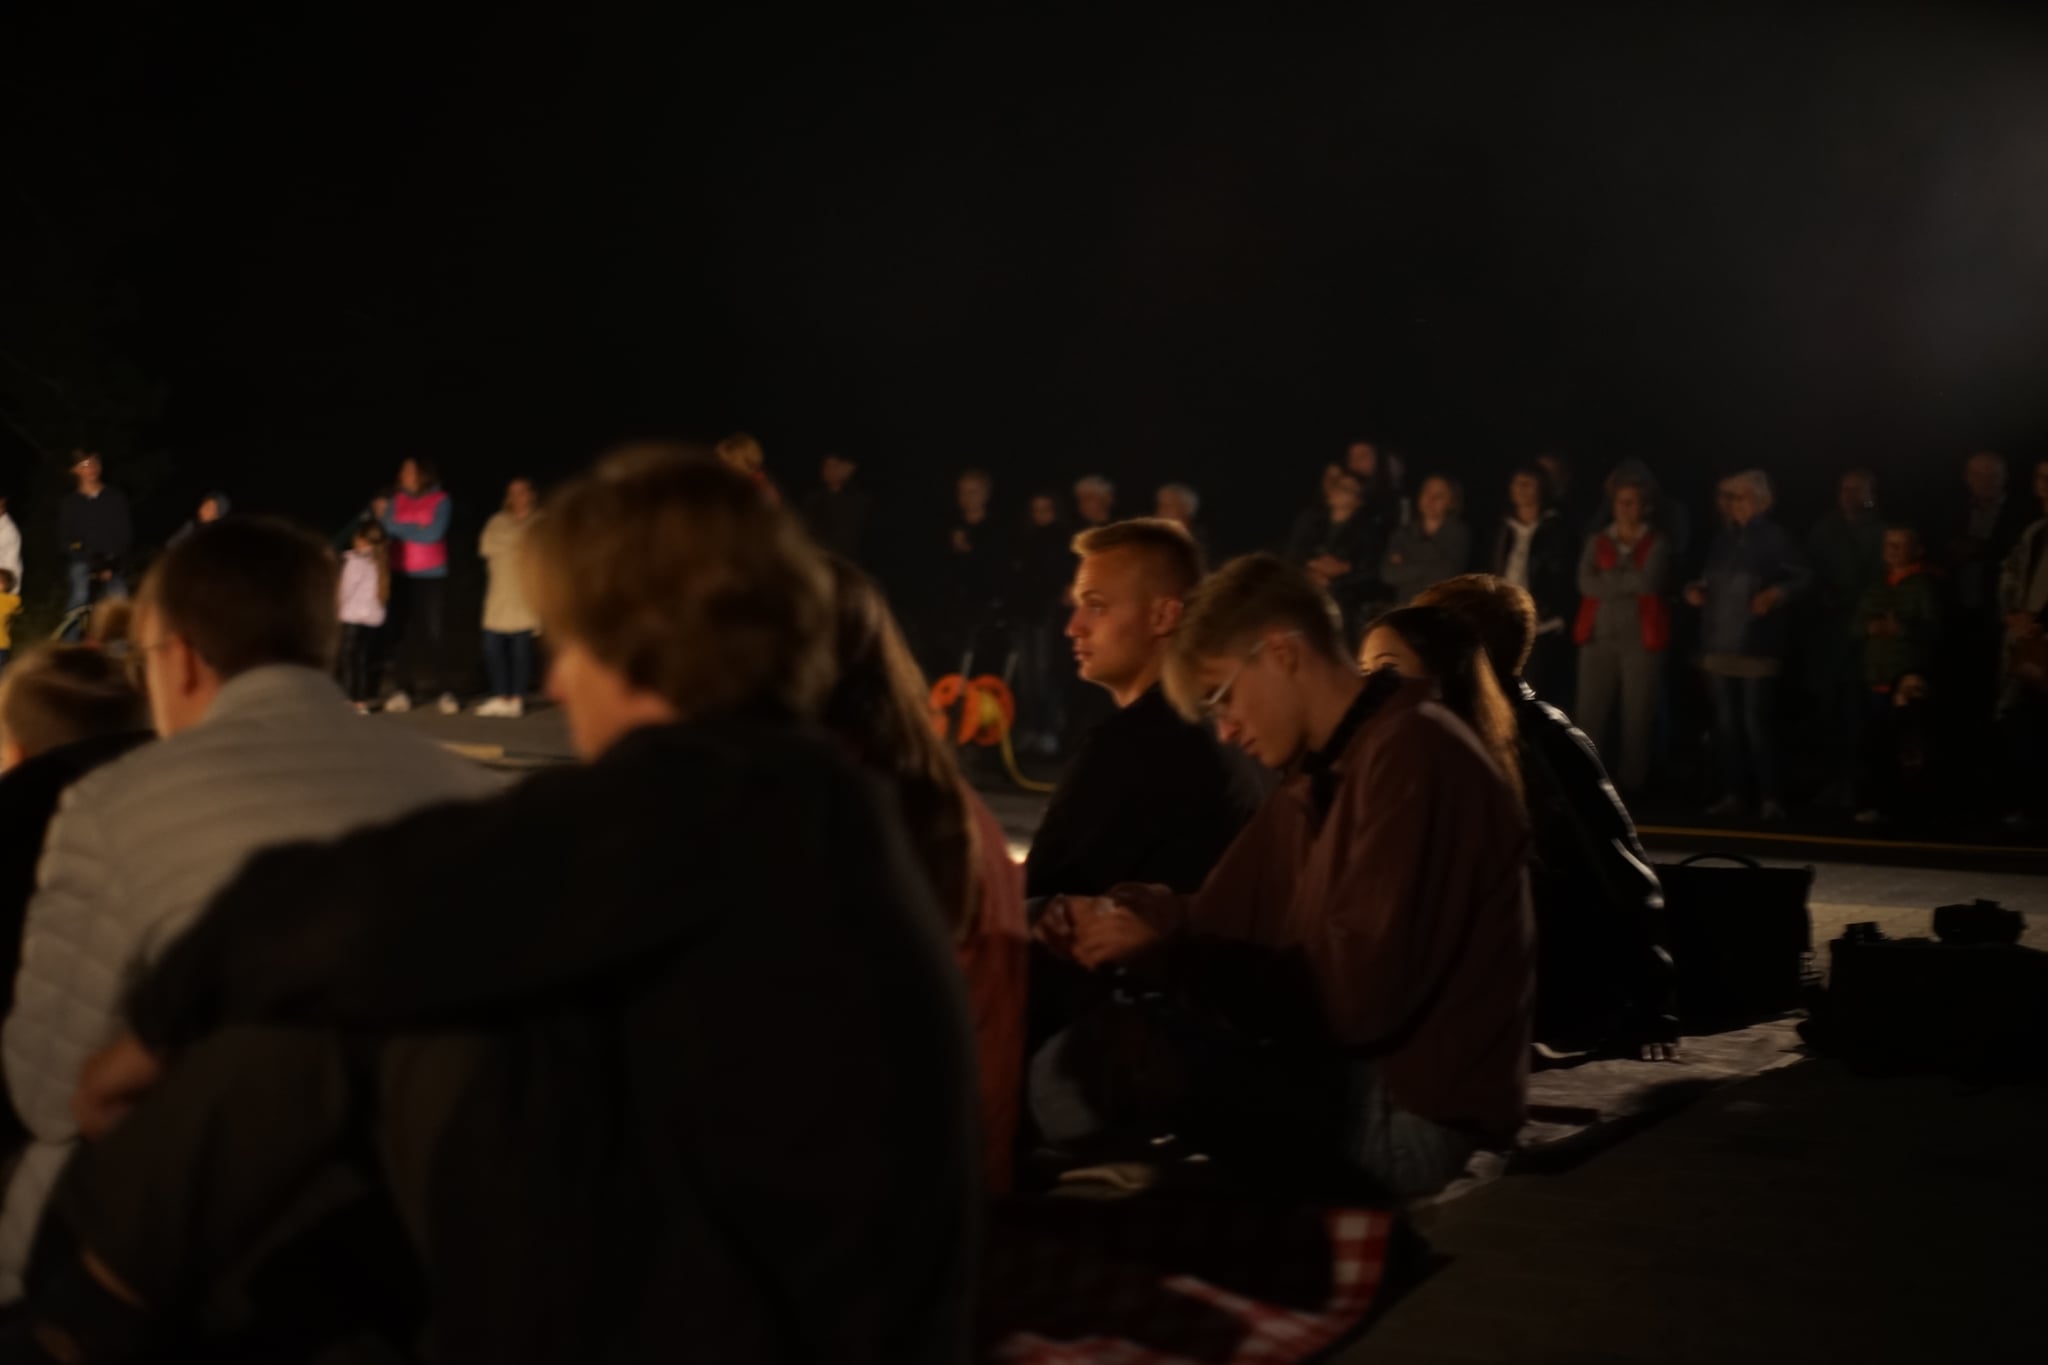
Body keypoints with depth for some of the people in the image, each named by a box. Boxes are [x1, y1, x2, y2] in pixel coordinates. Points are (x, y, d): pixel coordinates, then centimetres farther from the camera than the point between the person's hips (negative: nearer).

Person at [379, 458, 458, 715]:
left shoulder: (441, 501, -5)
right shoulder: (396, 501, 4)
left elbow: (432, 534, -14)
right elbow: (386, 531, -1)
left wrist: (397, 526, -7)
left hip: (433, 577, -3)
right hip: (403, 576, 3)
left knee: (435, 633, -4)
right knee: (403, 633, 2)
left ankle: (445, 691, 0)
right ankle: (404, 690, 6)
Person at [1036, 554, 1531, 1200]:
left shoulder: (1414, 755, -16)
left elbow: (1357, 994, -23)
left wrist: (1166, 952, -15)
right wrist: (1121, 916, -6)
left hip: (1408, 1112, -10)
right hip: (1349, 1078, 10)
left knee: (1078, 1070, -19)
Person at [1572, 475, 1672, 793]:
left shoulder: (1657, 544, 5)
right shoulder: (1596, 543, 12)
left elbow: (1650, 582, -12)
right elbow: (1586, 584, -3)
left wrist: (1610, 578, -3)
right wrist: (1630, 581, -7)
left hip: (1641, 639, -2)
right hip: (1599, 638, 2)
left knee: (1637, 715, -2)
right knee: (1589, 714, -3)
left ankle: (1632, 784, 3)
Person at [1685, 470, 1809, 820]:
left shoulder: (1775, 538, -3)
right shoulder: (1723, 539, 15)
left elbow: (1802, 577, -8)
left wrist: (1777, 593, -25)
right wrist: (1697, 591, 3)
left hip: (1757, 647, -6)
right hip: (1719, 645, 6)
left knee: (1757, 723, -9)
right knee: (1726, 724, 7)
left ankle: (1770, 798, -3)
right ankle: (1732, 794, 13)